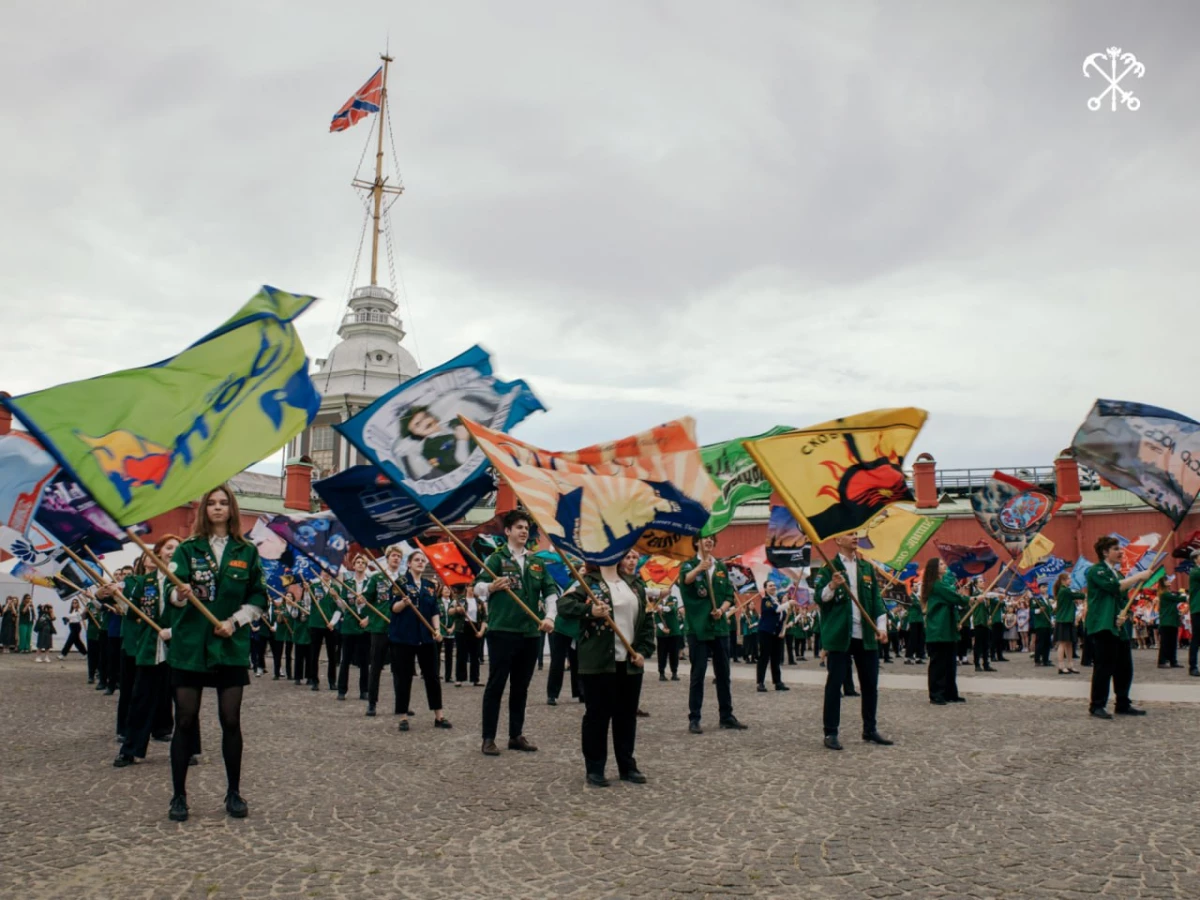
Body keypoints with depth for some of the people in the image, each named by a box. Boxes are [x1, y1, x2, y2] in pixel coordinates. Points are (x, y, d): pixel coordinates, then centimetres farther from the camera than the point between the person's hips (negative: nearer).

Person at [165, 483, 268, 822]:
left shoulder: (246, 551, 5)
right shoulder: (188, 549, 2)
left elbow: (259, 598, 7)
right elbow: (172, 594, -9)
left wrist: (235, 621, -7)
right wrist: (179, 594, -32)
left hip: (231, 646, 1)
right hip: (189, 645, -1)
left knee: (231, 720, 3)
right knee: (186, 720, 2)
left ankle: (233, 793, 16)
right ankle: (179, 795, 13)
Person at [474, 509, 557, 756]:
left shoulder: (536, 562, 12)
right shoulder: (497, 558, -2)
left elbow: (551, 590, 11)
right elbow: (478, 588, -11)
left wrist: (550, 616, -4)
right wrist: (491, 587, -33)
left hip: (531, 632, 5)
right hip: (502, 631, -5)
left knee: (521, 687, 12)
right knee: (496, 685, 0)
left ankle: (516, 735, 21)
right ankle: (488, 738, 5)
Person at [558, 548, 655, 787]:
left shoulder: (636, 585, 12)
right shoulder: (588, 581, -5)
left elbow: (647, 621, 15)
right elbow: (563, 605, -16)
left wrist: (643, 650, 4)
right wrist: (589, 610, -31)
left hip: (630, 662, 5)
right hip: (598, 662, -5)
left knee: (627, 715, 12)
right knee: (597, 715, 1)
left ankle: (627, 766, 24)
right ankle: (594, 769, 12)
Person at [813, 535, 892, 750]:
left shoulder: (867, 568, 12)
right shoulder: (829, 568, -2)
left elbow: (876, 599, 12)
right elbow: (819, 598, -10)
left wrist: (881, 627, 0)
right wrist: (832, 586, -29)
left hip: (866, 636, 5)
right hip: (838, 637, -5)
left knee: (870, 684, 11)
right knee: (834, 685, -1)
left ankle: (870, 730, 24)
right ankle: (831, 733, 6)